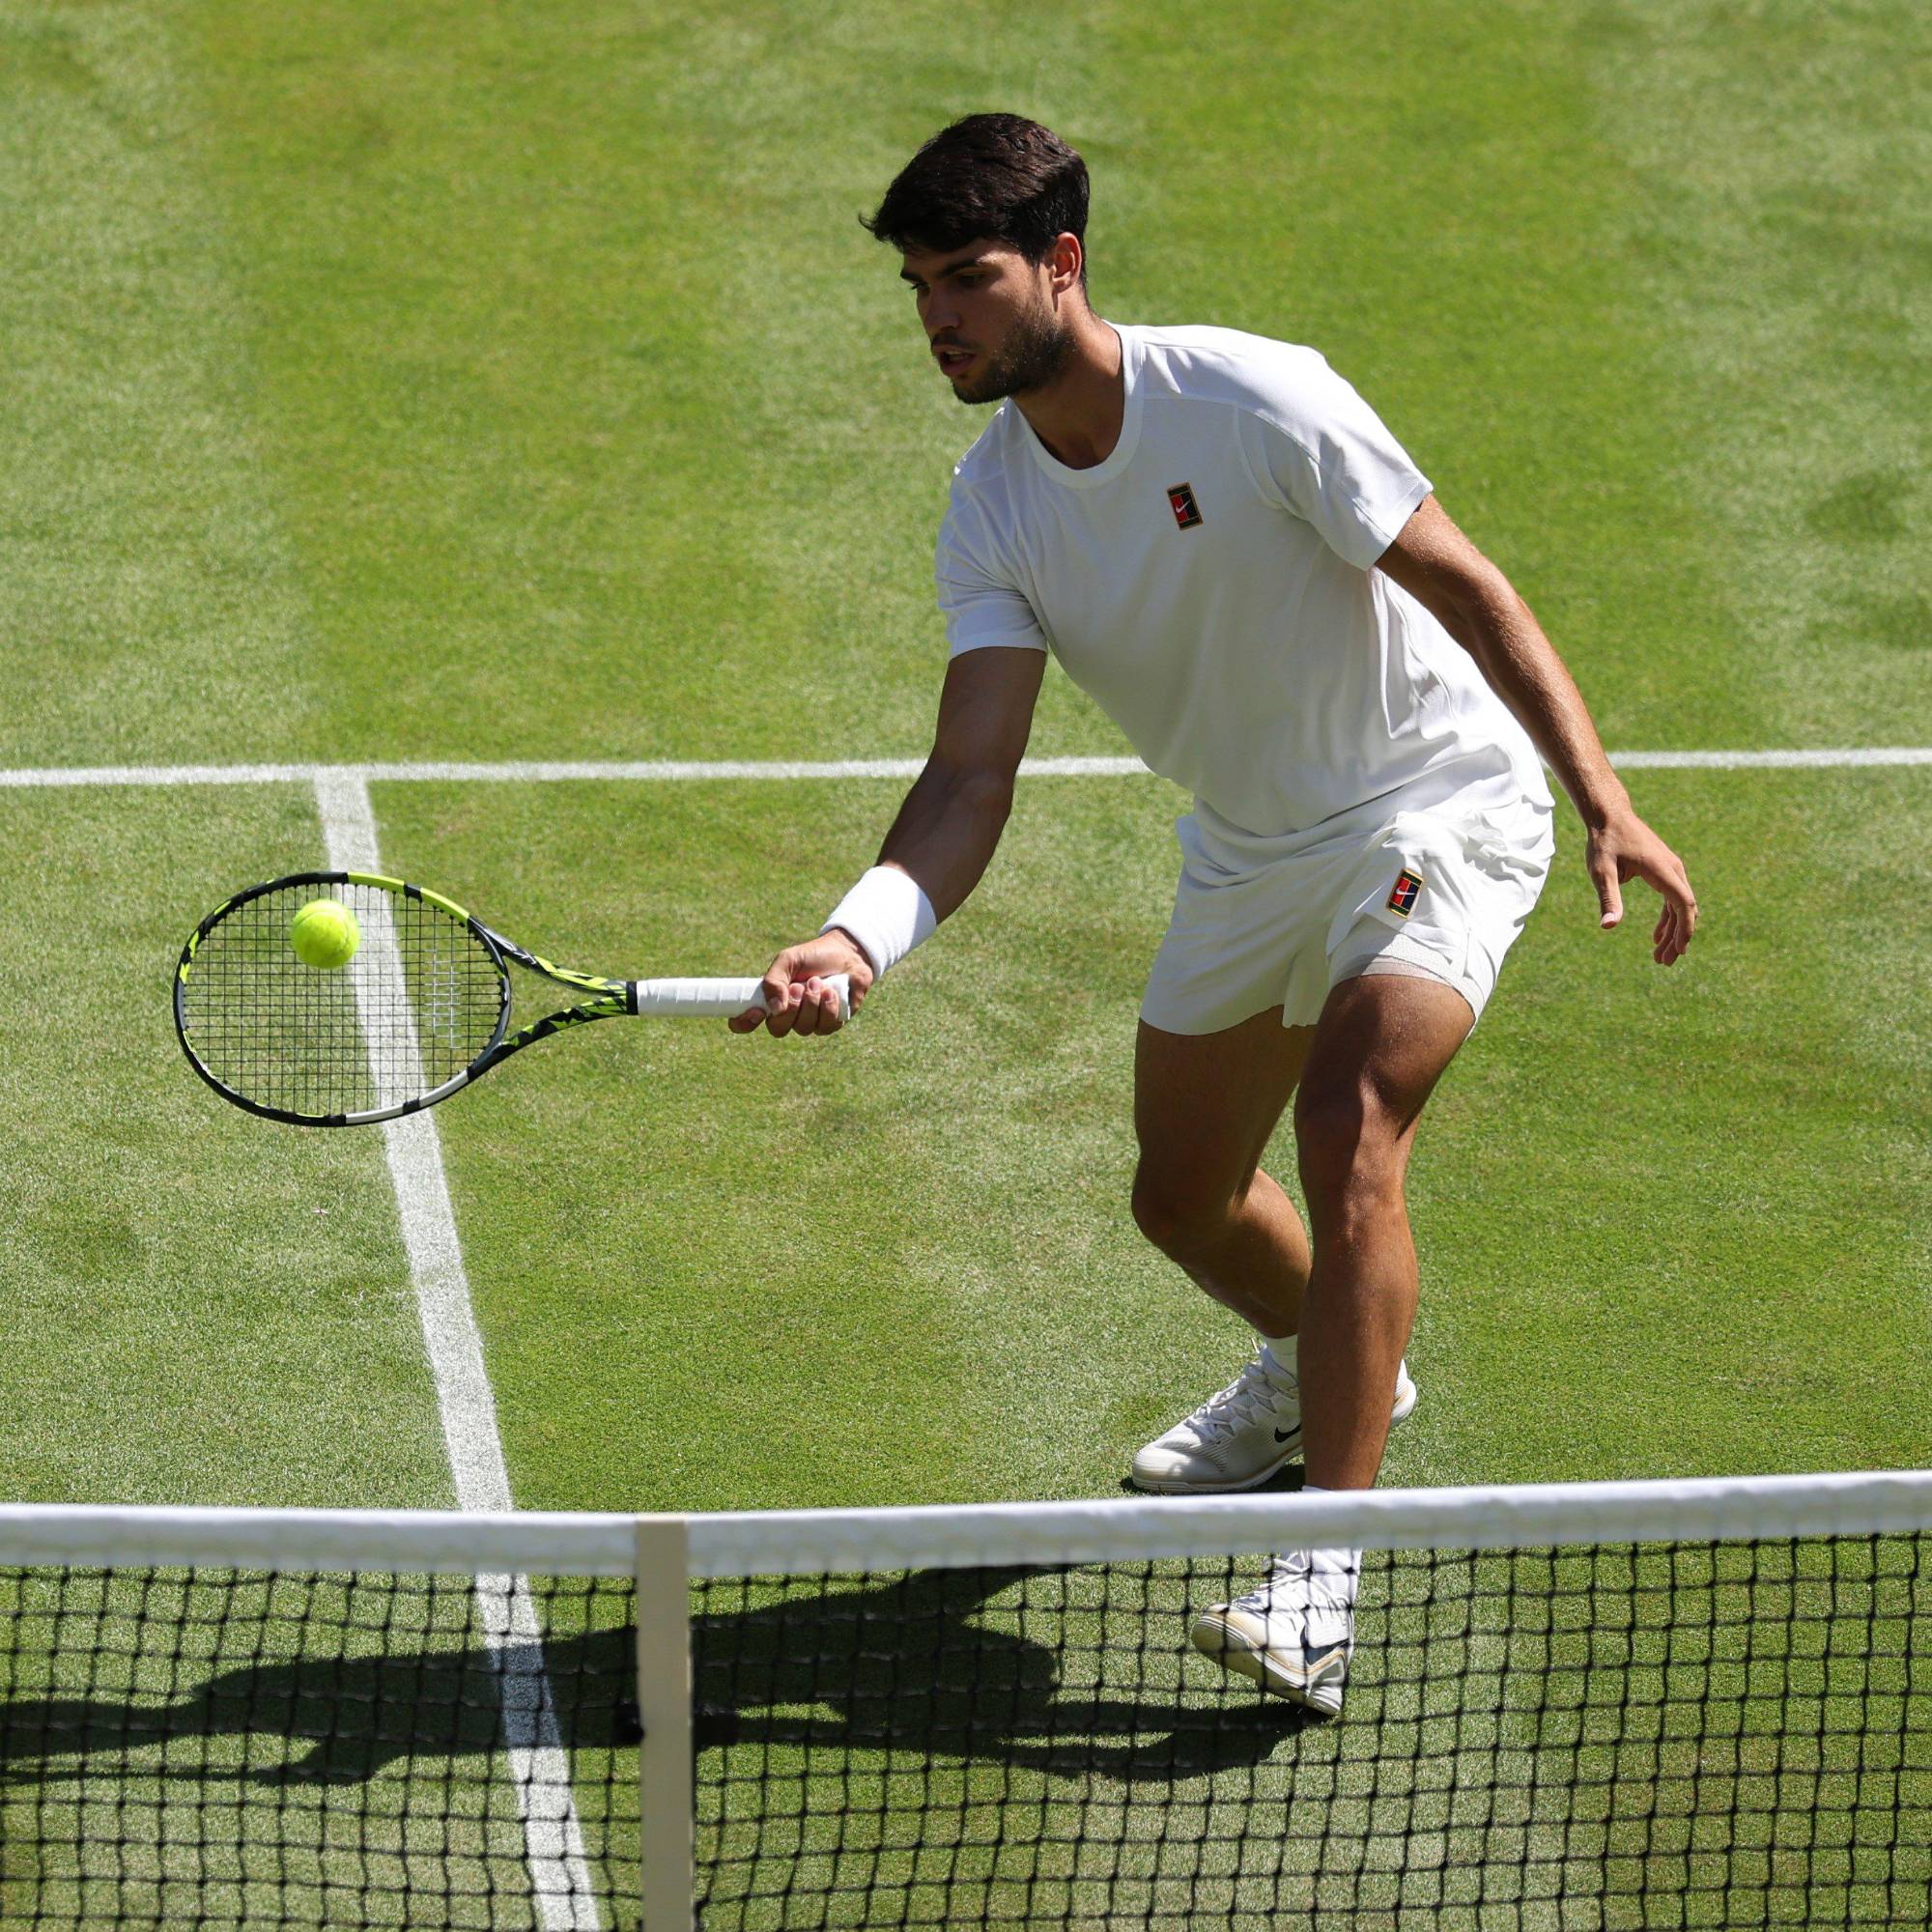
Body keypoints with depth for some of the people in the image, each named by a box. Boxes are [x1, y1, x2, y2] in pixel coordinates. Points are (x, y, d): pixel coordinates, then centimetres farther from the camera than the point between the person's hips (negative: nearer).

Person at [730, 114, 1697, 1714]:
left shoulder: (1252, 400, -25)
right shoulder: (994, 514, -9)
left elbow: (1464, 587, -19)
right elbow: (974, 772, -18)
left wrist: (1607, 800, -25)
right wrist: (861, 937, -37)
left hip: (1435, 809, -7)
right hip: (1252, 849, 7)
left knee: (1347, 1130, -27)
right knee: (1187, 1198, 16)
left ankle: (1324, 1578, -27)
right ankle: (1324, 1373, 52)